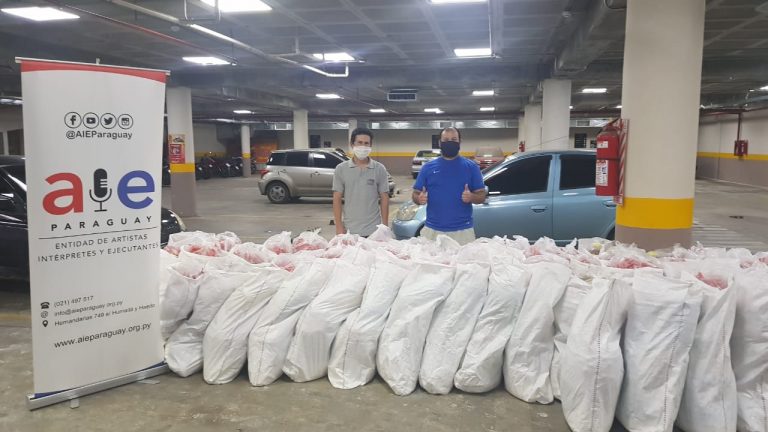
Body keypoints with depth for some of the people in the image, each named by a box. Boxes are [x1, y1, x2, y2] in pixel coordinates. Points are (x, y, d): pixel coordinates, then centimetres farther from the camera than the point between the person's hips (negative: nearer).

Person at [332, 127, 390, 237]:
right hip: (349, 230, 0)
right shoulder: (341, 169, 2)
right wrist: (339, 226, -3)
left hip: (373, 230, 0)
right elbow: (337, 199, 3)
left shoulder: (379, 169, 2)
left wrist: (385, 226, 0)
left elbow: (384, 199, 4)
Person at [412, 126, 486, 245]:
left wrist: (471, 197, -17)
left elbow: (481, 196, 5)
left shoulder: (471, 167, 6)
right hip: (432, 230, 1)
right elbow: (416, 194, 10)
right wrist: (420, 198, -13)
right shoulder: (428, 167, 8)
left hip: (463, 231, -1)